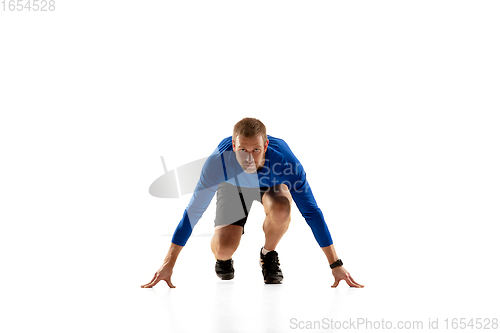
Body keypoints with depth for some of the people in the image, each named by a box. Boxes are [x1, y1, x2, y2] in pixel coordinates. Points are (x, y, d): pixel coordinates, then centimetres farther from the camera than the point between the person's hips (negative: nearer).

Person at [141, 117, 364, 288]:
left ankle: (269, 254, -4)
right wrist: (168, 264, -26)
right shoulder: (218, 162, -39)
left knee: (280, 209, -37)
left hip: (271, 185, 0)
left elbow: (312, 212, -31)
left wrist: (336, 265, -30)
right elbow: (193, 213, -29)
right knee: (224, 249, -22)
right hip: (234, 187, 0)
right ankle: (222, 258, 18)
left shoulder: (285, 161, -40)